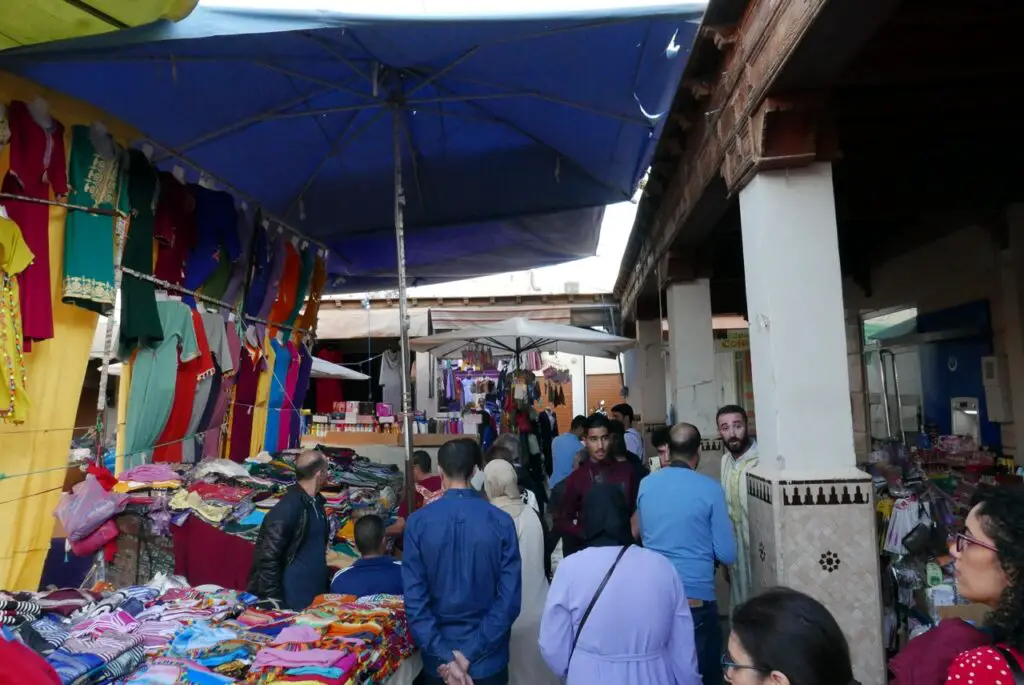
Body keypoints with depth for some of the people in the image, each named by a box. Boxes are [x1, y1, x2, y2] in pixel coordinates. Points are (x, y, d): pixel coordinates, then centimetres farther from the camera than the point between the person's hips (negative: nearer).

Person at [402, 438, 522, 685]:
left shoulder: (418, 522, -12)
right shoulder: (501, 522, -12)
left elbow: (414, 599, -15)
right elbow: (510, 600, -14)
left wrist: (444, 657, -13)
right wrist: (470, 654, -11)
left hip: (437, 657, 0)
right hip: (488, 658, 0)